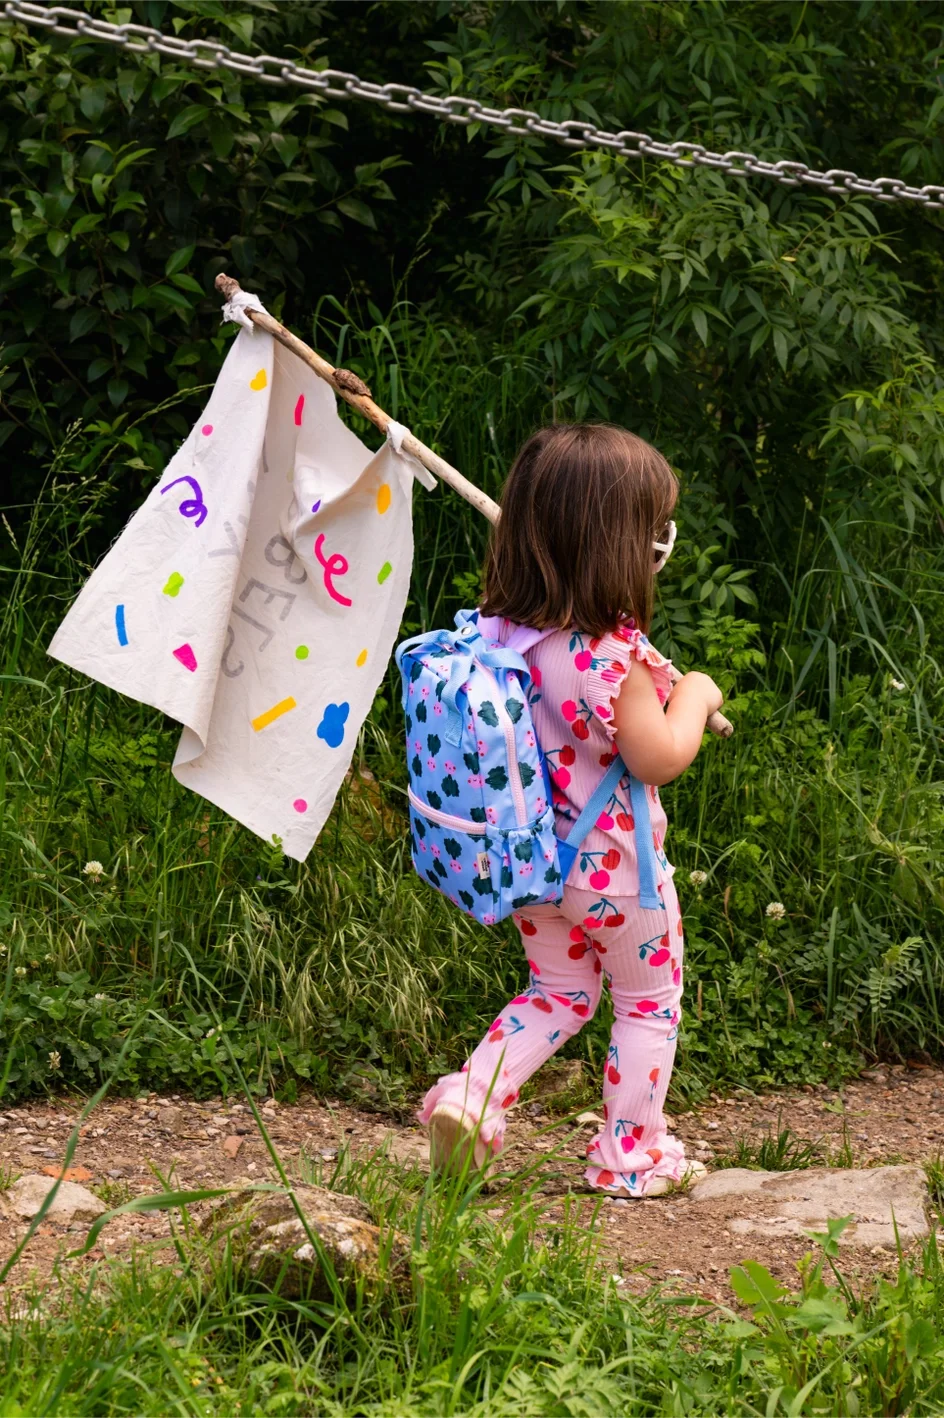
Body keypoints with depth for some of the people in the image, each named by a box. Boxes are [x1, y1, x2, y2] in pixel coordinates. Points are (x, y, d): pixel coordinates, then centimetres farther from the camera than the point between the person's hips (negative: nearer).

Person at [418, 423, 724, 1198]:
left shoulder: (500, 631, -5)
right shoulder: (610, 654, -28)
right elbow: (658, 758, -25)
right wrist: (692, 697, -8)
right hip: (612, 869, -7)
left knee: (558, 992, 25)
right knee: (651, 1002, 14)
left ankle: (469, 1096, 9)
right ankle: (631, 1155, 21)